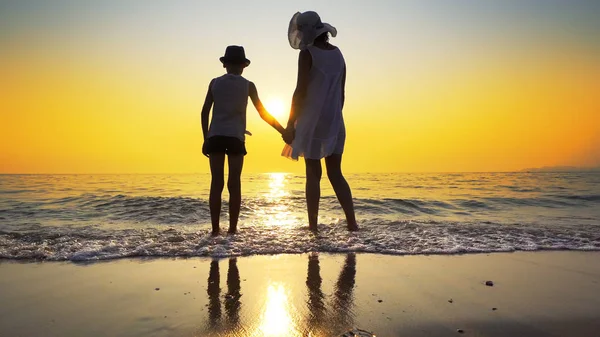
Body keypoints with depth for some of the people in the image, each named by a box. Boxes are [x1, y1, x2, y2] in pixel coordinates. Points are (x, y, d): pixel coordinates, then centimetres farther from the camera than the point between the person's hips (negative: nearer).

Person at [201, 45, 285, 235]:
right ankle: (233, 228, 1)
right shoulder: (248, 85, 5)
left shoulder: (215, 83, 8)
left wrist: (205, 138, 11)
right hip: (235, 138, -1)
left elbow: (205, 112, 5)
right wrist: (283, 131, 12)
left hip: (215, 137, 1)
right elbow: (263, 113, 4)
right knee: (234, 185, 2)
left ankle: (215, 229, 1)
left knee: (216, 184, 2)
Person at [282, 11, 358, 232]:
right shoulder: (338, 54, 13)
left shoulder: (307, 54, -8)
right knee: (335, 173, 9)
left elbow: (300, 91, -14)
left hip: (312, 121, -6)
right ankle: (352, 222, 2)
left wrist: (290, 124, -11)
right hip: (334, 121, 6)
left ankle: (313, 226, 4)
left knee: (313, 174, -1)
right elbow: (341, 93, 14)